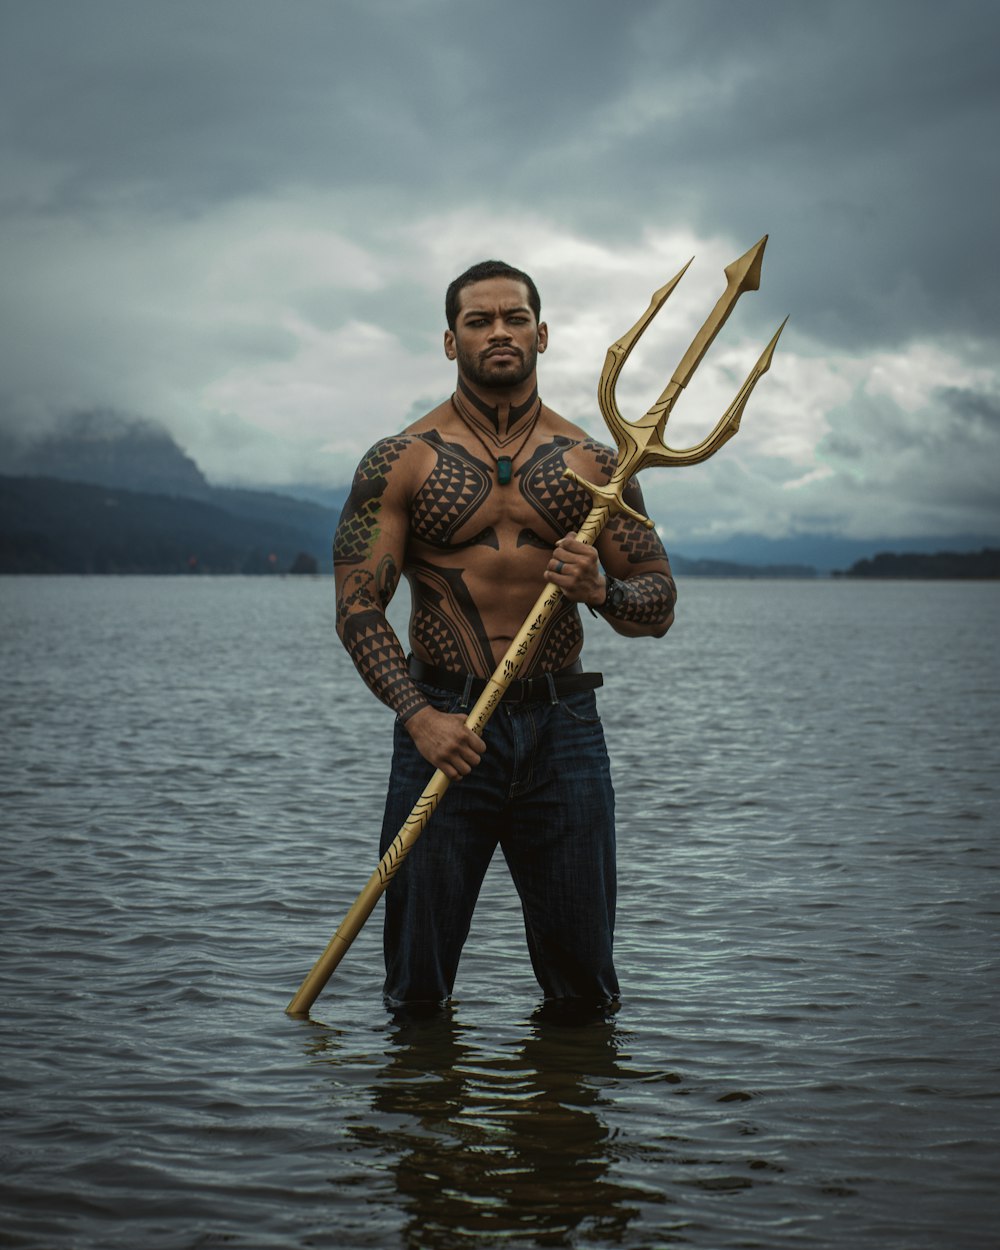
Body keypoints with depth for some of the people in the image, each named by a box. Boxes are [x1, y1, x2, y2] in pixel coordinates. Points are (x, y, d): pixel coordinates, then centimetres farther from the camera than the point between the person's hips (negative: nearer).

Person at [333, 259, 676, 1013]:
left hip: (563, 724, 2)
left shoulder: (592, 464, 8)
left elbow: (659, 606, 10)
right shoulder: (399, 462, 2)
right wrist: (418, 715, -17)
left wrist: (600, 590, -13)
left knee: (585, 989, 6)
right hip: (443, 724, -1)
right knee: (417, 994, 4)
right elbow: (358, 607, -2)